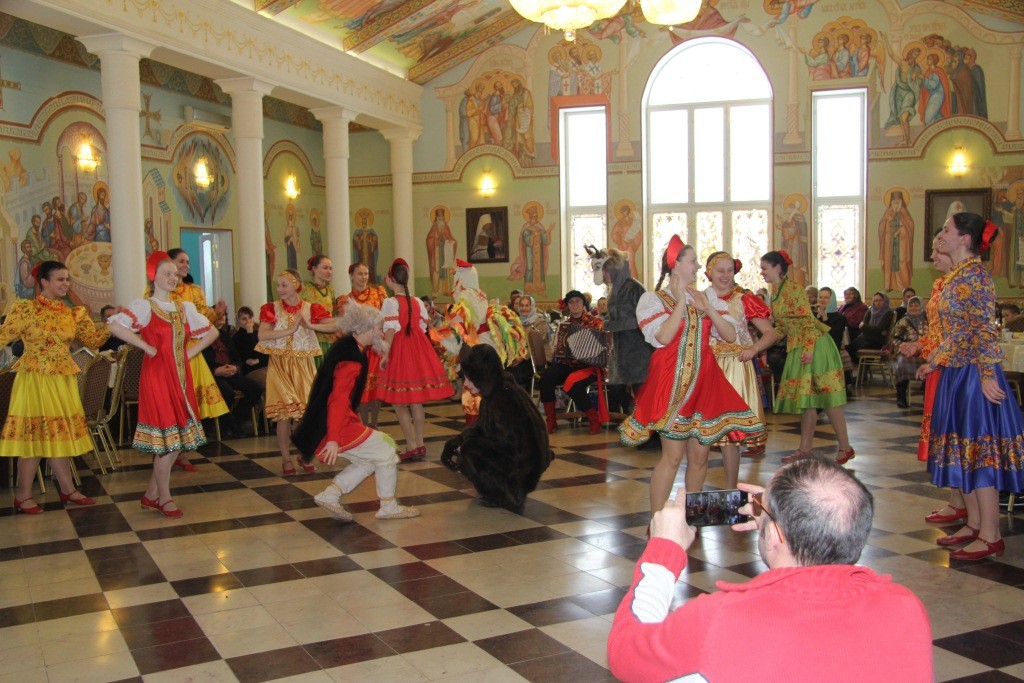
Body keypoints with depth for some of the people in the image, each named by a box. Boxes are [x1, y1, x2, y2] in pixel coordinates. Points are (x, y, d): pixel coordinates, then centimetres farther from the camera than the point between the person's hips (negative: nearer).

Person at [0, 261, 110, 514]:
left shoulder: (74, 314, 9)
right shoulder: (25, 308, -7)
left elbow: (93, 340, 7)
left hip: (64, 382, 5)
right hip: (35, 380, -5)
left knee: (59, 435, 12)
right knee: (34, 435, -1)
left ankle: (67, 489, 19)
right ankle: (23, 496, 10)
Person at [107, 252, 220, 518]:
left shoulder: (185, 307, 12)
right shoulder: (144, 306, -6)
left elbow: (211, 332, 20)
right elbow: (114, 325, -22)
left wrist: (191, 352, 7)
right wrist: (146, 347, -18)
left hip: (181, 376, 7)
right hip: (157, 375, -7)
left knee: (180, 434, 8)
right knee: (166, 436, -4)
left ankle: (151, 493, 21)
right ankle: (164, 498, 9)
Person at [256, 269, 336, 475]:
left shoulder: (310, 309, 1)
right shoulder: (272, 308, 1)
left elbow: (334, 326, -10)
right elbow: (262, 335, -13)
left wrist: (310, 325, -20)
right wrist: (290, 330, -17)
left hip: (303, 365, 1)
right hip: (280, 364, -1)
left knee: (306, 411, 1)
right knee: (284, 412, -3)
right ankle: (286, 459, 6)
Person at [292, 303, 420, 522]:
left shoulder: (346, 346, 11)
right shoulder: (352, 357, -20)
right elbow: (339, 399, -27)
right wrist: (333, 439, -30)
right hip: (338, 428, -10)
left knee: (369, 460, 18)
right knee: (386, 452, 1)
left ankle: (330, 495, 10)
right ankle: (388, 506, 13)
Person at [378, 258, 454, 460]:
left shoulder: (391, 302, -10)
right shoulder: (417, 301, 8)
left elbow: (391, 330, -18)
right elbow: (423, 327, 9)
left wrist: (386, 353, -18)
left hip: (400, 351, -6)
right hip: (418, 350, 6)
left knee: (399, 402, 1)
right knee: (416, 402, 13)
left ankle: (411, 447, -1)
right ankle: (420, 445, 16)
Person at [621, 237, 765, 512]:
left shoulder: (701, 298, 16)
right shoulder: (653, 299, 0)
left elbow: (730, 336, 9)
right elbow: (663, 338, -18)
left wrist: (708, 309, -4)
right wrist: (680, 301, -12)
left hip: (704, 383, 6)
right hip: (671, 384, -5)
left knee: (700, 455, 6)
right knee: (673, 455, -9)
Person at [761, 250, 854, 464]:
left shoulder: (791, 288, -13)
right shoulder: (776, 293, 14)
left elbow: (808, 319, -19)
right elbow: (781, 328, 18)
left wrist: (808, 348, -24)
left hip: (813, 344, -9)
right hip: (798, 348, 9)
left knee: (827, 398, -6)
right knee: (806, 398, 11)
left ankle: (845, 448, 1)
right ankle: (806, 448, 15)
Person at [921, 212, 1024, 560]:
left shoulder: (975, 274, -15)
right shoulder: (957, 276, 13)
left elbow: (985, 329, -20)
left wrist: (987, 374, -24)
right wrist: (933, 361, 25)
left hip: (974, 373, -10)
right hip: (955, 371, 10)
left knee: (978, 451, -5)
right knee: (961, 451, 13)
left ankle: (990, 536, 2)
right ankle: (974, 524, 23)